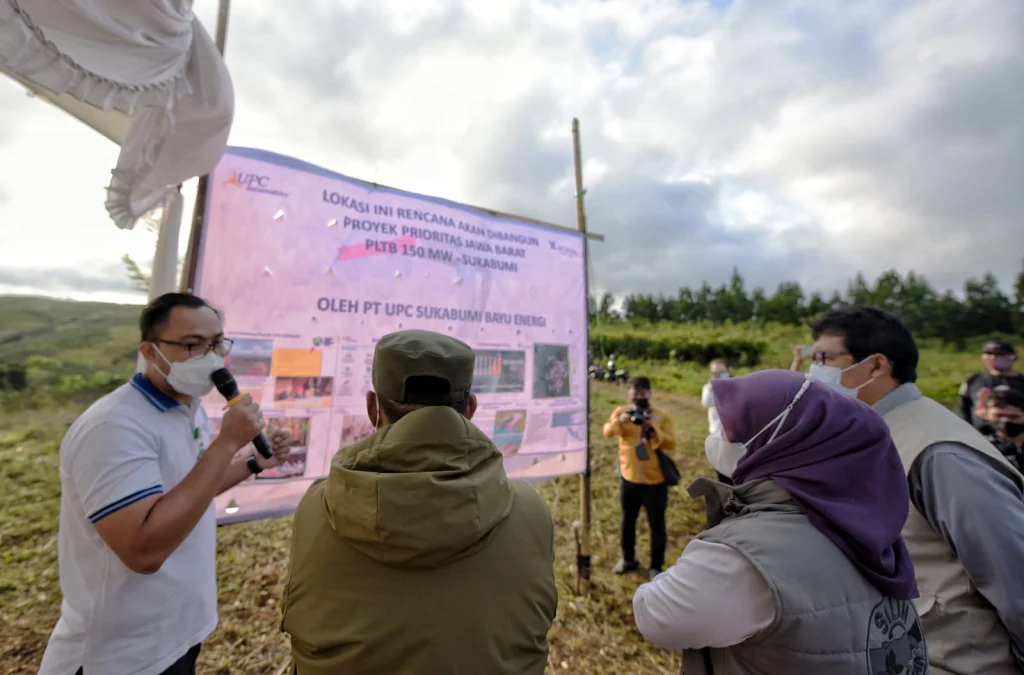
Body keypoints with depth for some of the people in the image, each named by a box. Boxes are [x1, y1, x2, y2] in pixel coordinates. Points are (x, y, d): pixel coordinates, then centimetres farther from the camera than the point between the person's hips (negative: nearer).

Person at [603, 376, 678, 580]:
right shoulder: (621, 411, -4)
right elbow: (607, 432, -20)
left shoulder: (661, 416, -7)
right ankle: (628, 559, 40)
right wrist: (620, 420, -39)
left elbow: (671, 443, -15)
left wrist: (652, 428, -28)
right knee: (628, 521, 19)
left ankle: (656, 567, 30)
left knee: (657, 524, 10)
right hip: (629, 478, 2)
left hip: (655, 481, -2)